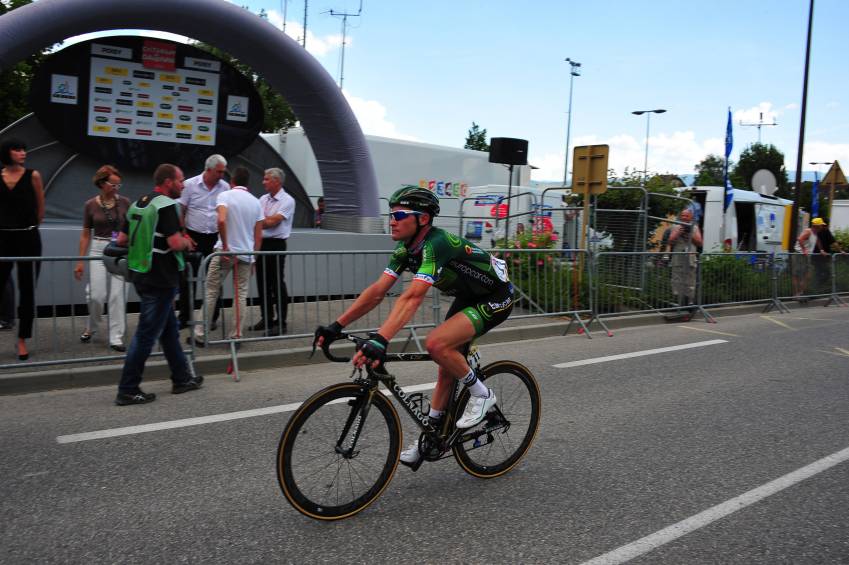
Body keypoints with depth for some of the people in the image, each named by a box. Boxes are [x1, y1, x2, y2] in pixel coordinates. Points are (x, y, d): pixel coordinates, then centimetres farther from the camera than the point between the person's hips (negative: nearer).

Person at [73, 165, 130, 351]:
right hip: (98, 249, 0)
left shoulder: (124, 202, 2)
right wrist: (80, 261, 3)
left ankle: (116, 338, 5)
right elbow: (85, 234, 6)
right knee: (96, 295, -4)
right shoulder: (90, 205, 2)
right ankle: (91, 327, 26)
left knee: (118, 295, -4)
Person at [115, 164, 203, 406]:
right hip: (160, 279, -9)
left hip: (141, 275, 9)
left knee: (169, 329, 17)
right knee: (146, 334, -2)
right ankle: (127, 390, 3)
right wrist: (187, 242, -2)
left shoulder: (138, 204, 12)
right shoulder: (167, 205, -14)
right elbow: (176, 243, -23)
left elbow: (122, 240, 14)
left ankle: (182, 378, 26)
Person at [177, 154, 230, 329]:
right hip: (193, 237, -2)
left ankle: (212, 317, 17)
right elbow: (181, 211, -1)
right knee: (187, 278, 3)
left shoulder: (225, 187, 2)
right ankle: (184, 316, 14)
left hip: (215, 238, 2)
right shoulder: (190, 185, -4)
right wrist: (183, 235, -7)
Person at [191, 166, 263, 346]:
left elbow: (221, 220, -21)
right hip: (246, 253, 3)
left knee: (211, 292, 4)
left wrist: (225, 246, -15)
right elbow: (258, 236, 10)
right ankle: (236, 335, 9)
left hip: (225, 251, -3)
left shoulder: (225, 195, -3)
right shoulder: (256, 202, 10)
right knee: (241, 294, 8)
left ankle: (200, 334, 7)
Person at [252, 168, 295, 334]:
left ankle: (281, 322, 5)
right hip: (261, 244, 7)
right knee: (263, 283, 11)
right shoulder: (263, 199, 13)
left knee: (277, 284, -2)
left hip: (276, 245, -7)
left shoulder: (287, 201, -8)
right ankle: (267, 319, 23)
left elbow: (272, 222, -14)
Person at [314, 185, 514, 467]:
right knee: (446, 370, 10)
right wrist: (337, 325, -12)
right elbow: (377, 291, -7)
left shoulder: (436, 244, -32)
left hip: (495, 299, -9)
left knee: (436, 344, -27)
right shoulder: (406, 249, -5)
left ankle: (481, 394, -5)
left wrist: (380, 340, -52)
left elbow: (412, 298, -43)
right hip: (468, 297, 9)